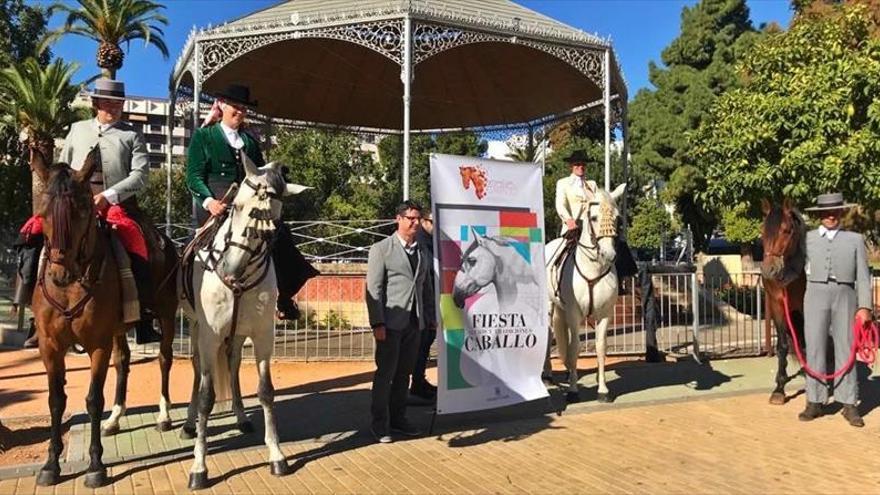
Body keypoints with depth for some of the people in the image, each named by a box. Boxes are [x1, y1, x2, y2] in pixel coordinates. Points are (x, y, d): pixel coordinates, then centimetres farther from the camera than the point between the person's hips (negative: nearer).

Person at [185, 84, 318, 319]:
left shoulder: (250, 142, 25)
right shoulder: (202, 136, 12)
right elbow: (194, 176, 2)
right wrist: (209, 200, -16)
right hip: (214, 205, -4)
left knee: (280, 231, -18)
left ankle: (285, 296, -13)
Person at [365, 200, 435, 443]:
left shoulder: (423, 252, 12)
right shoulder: (381, 249, -4)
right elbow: (373, 289, -9)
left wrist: (431, 318, 11)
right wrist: (377, 323, -15)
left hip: (415, 323, 5)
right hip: (391, 322, -5)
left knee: (404, 373, 13)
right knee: (385, 373, 1)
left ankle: (398, 418, 25)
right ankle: (380, 423, 13)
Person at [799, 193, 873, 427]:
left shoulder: (855, 239, 9)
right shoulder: (806, 239, 9)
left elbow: (863, 275, 4)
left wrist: (864, 306, -3)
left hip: (845, 296, 0)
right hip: (815, 296, 0)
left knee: (845, 350, 4)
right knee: (814, 350, 2)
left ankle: (849, 405, 10)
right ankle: (815, 403, 9)